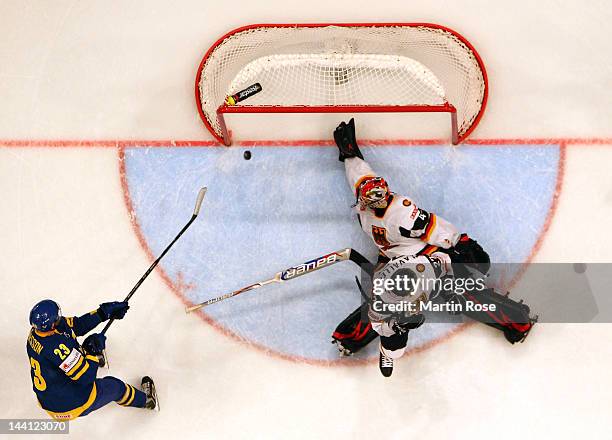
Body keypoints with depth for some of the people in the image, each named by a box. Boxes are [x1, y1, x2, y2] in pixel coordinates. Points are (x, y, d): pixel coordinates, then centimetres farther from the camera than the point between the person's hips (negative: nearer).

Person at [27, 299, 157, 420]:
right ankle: (145, 399, 43)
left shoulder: (36, 331, -11)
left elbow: (76, 325, 0)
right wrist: (93, 351, -17)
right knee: (113, 386, 19)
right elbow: (85, 378, -30)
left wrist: (103, 312, -2)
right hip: (70, 406, -7)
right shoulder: (58, 347, -38)